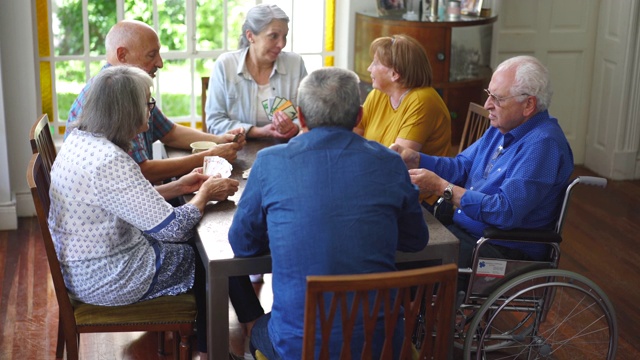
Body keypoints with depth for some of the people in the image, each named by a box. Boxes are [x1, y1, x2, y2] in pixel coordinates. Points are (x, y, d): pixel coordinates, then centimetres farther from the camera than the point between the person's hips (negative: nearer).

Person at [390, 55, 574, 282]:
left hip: (505, 251, -9)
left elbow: (506, 213, -27)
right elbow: (462, 167, 16)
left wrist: (442, 187, -24)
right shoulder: (502, 128, 10)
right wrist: (414, 159, -1)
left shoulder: (542, 144, -21)